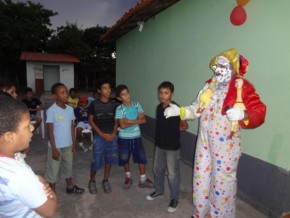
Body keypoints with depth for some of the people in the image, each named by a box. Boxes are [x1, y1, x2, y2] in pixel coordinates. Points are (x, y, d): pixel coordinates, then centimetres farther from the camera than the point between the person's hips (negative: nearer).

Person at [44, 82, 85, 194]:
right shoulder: (51, 110, -16)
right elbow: (50, 131, -14)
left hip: (68, 145, 6)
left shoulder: (70, 109, 1)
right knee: (53, 170, 9)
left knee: (68, 166, 22)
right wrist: (54, 149, -14)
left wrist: (74, 143, 10)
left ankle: (70, 187, 41)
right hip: (56, 146, -6)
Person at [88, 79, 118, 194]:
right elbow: (91, 120, -5)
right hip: (99, 137, -3)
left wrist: (113, 134, -7)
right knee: (96, 161, 2)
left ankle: (105, 181, 31)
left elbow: (116, 121, 6)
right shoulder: (94, 104, -8)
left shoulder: (113, 104, 2)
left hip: (112, 136, 4)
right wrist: (102, 134, -12)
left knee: (109, 159, 12)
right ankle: (92, 181, 26)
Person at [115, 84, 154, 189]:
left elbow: (143, 120, -11)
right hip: (124, 138, -2)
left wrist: (130, 121, -20)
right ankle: (128, 177, 38)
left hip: (136, 137, 2)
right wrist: (136, 121, -16)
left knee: (141, 158, 8)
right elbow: (122, 125, -21)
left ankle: (143, 180, 26)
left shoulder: (137, 105, -6)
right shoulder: (119, 109, -14)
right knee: (125, 159, 14)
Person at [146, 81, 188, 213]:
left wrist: (175, 130, -4)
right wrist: (166, 131, 5)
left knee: (172, 173, 6)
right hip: (159, 144, 7)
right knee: (157, 169, 19)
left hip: (172, 146, -7)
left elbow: (185, 126, -12)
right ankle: (159, 191, 42)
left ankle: (174, 199, 26)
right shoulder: (159, 107, 2)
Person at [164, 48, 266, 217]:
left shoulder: (242, 87, -14)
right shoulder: (210, 85, 6)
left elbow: (259, 113, -21)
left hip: (225, 146, -6)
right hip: (204, 143, 6)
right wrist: (178, 111, 5)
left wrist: (242, 114, -40)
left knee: (222, 182, 9)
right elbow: (196, 108, 13)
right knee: (201, 179, 18)